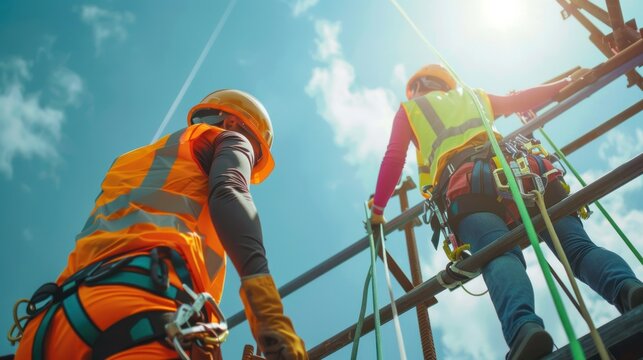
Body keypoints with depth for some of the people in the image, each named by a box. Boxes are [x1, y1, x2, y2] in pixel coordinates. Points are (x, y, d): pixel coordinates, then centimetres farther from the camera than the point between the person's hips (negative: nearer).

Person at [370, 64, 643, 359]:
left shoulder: (408, 109, 33)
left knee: (500, 257, -26)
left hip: (465, 184, -3)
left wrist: (378, 209, 29)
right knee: (578, 247, -12)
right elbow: (520, 101, 36)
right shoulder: (473, 96, 41)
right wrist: (565, 83, 50)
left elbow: (393, 159, 23)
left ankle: (524, 327, -57)